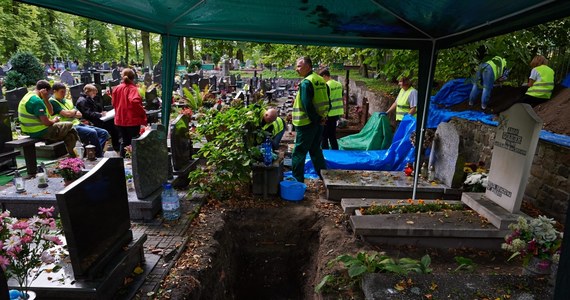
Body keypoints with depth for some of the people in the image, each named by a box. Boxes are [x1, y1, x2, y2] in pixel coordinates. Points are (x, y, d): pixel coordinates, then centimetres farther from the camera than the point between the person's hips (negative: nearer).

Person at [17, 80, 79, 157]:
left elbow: (51, 112, 13)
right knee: (70, 126, -1)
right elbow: (46, 122, -25)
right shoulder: (37, 101, -22)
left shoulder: (29, 96, 12)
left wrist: (45, 99, 0)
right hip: (40, 132, -11)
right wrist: (54, 120, -2)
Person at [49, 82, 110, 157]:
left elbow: (80, 115, 14)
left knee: (104, 133, -5)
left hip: (77, 124, 9)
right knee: (92, 133, -32)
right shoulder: (52, 102, -2)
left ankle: (94, 152, -19)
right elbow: (67, 114, -14)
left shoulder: (67, 101, 22)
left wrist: (71, 113, -7)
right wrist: (74, 111, 7)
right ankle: (99, 156, -21)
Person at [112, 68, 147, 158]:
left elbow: (114, 103, 12)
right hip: (132, 120, -5)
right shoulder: (132, 88, -15)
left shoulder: (117, 88, 4)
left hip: (119, 120, 6)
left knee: (124, 141, 18)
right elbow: (135, 101, -30)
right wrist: (143, 113, -19)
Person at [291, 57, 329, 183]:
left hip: (307, 122, -8)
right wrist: (322, 116, 9)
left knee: (299, 152, 0)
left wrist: (316, 119, -12)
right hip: (319, 121, 8)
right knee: (316, 150, 19)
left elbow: (307, 105, -20)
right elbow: (326, 101, 12)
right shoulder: (320, 80, 10)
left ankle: (297, 179, 3)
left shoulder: (306, 82, -16)